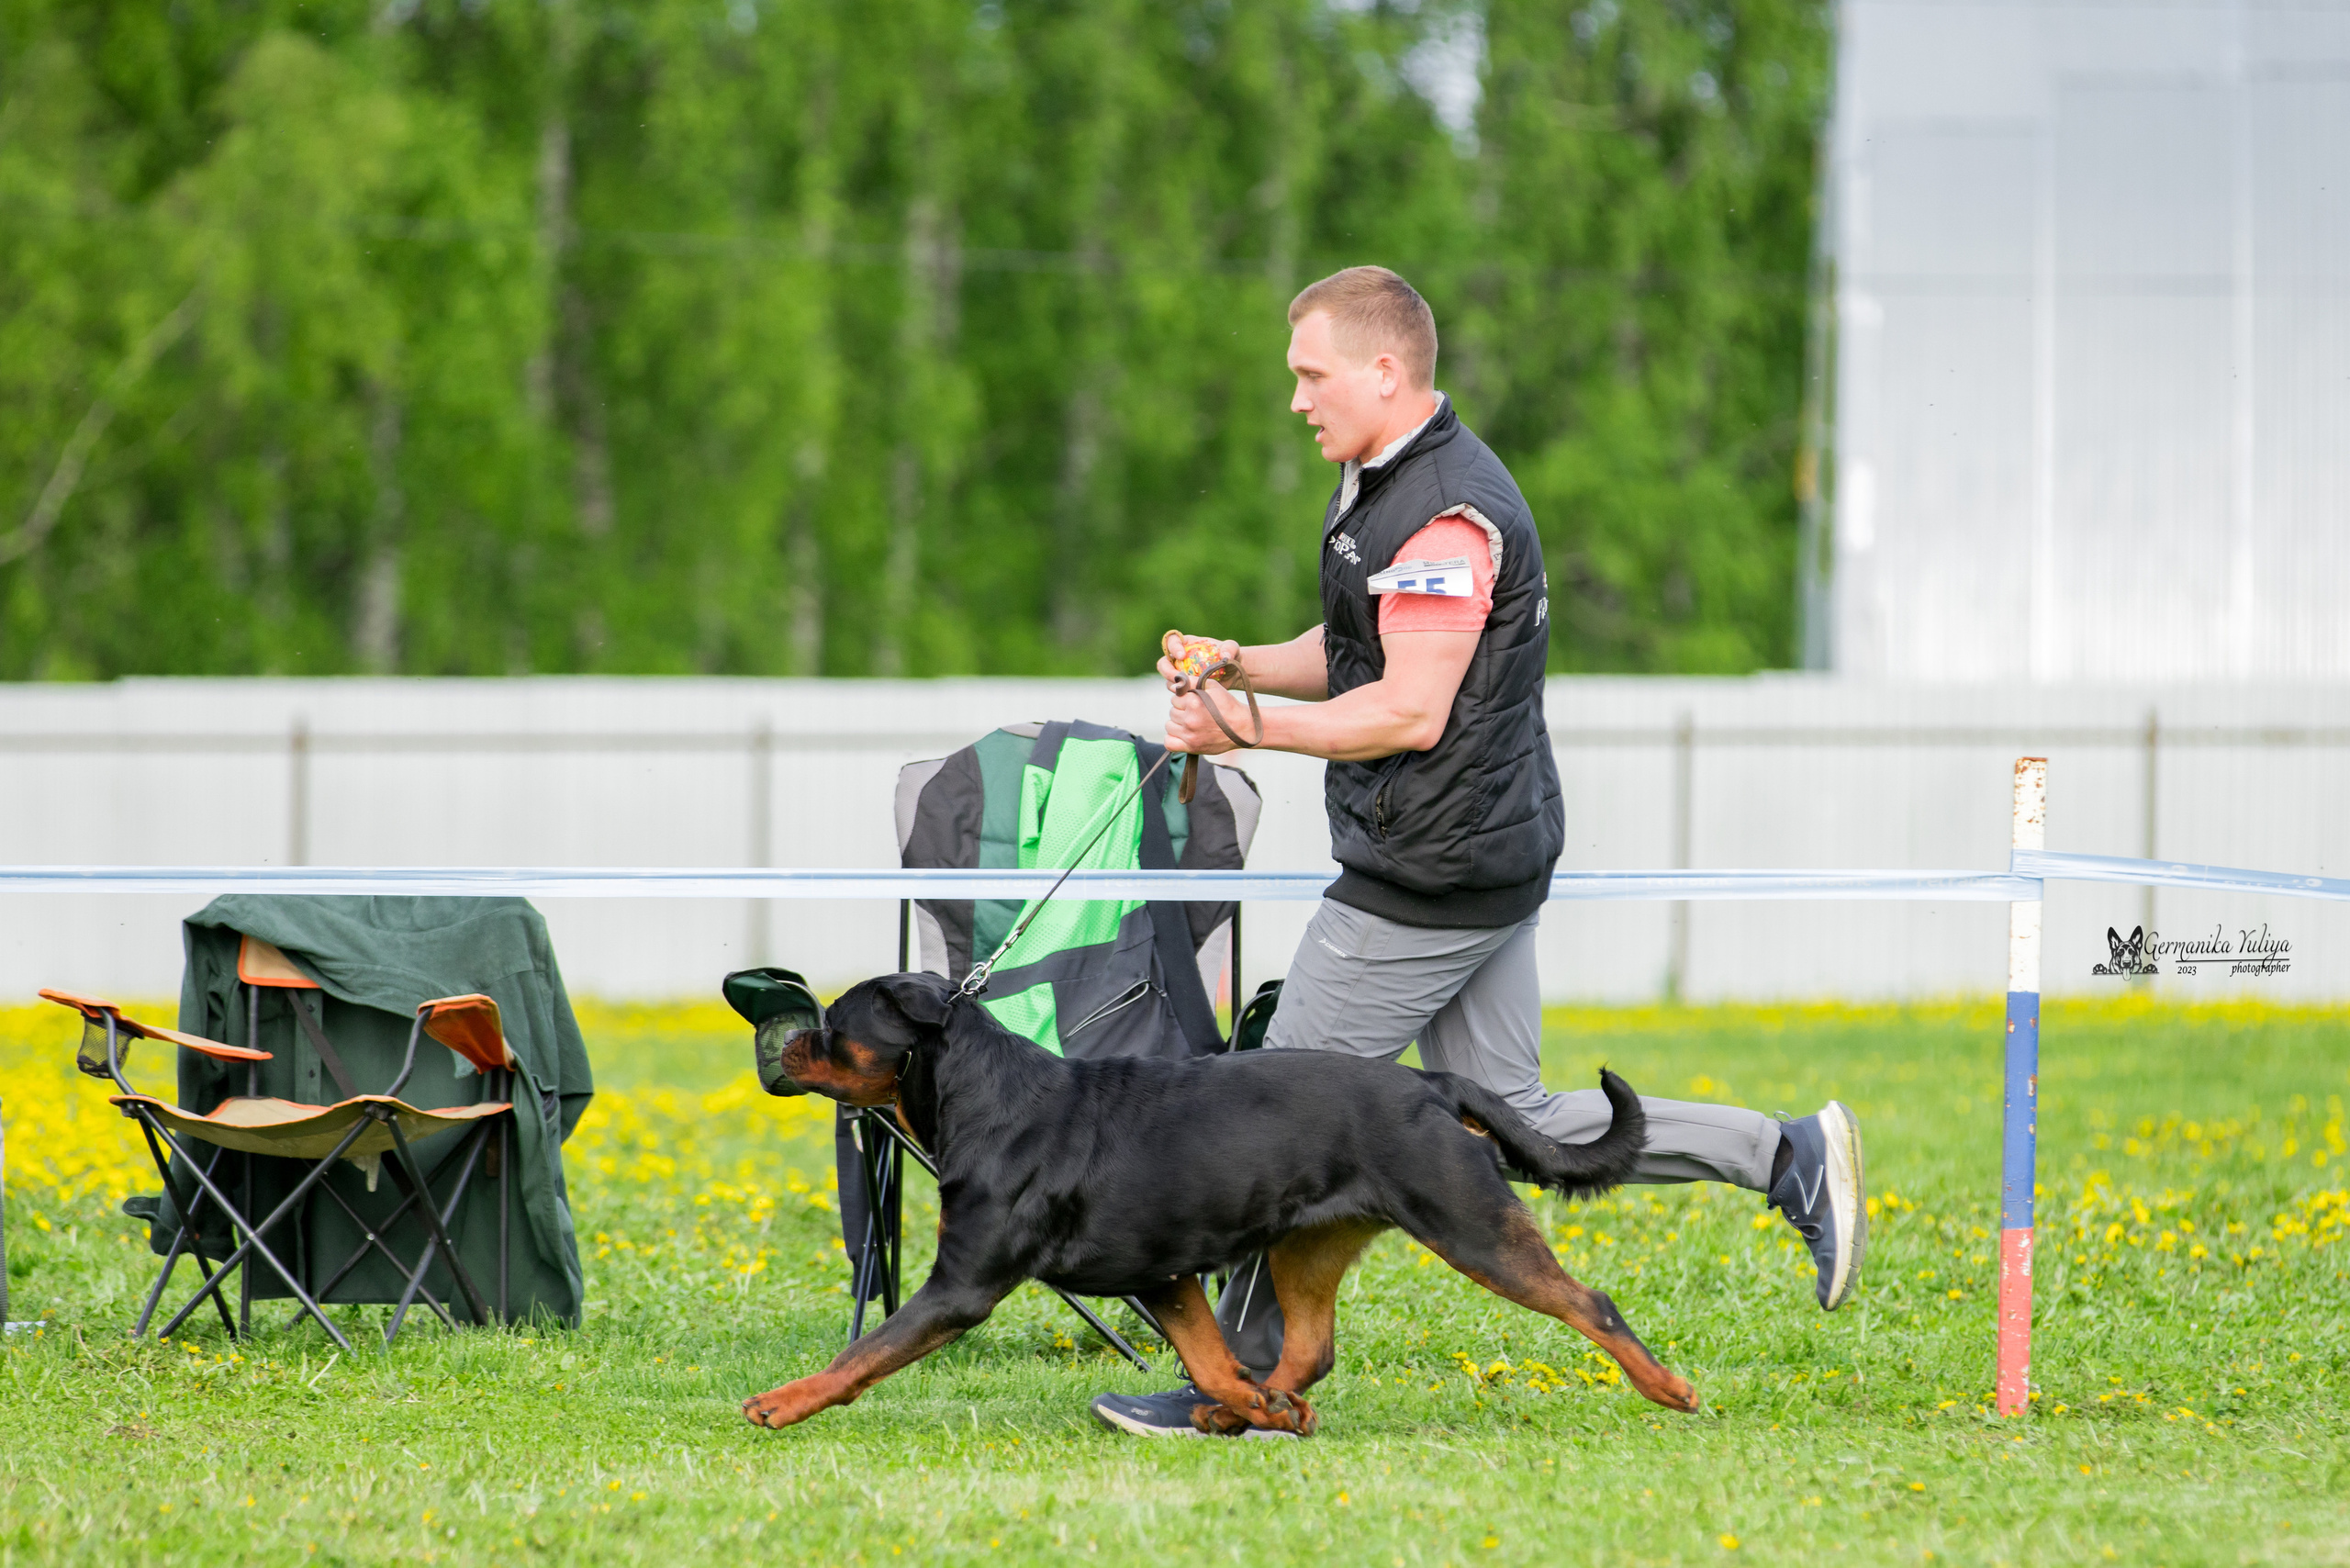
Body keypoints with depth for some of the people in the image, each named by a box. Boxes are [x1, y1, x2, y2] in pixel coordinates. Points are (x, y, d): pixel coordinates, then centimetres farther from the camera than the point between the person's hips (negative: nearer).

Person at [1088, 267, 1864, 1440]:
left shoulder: (1447, 516, -20)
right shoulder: (1382, 485, 13)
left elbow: (1410, 710, -24)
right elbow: (1360, 651, 24)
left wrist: (1247, 727, -20)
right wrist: (1239, 664, 7)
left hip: (1431, 880, -10)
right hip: (1488, 859, 10)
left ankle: (1245, 1378, 6)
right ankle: (1787, 1158, 9)